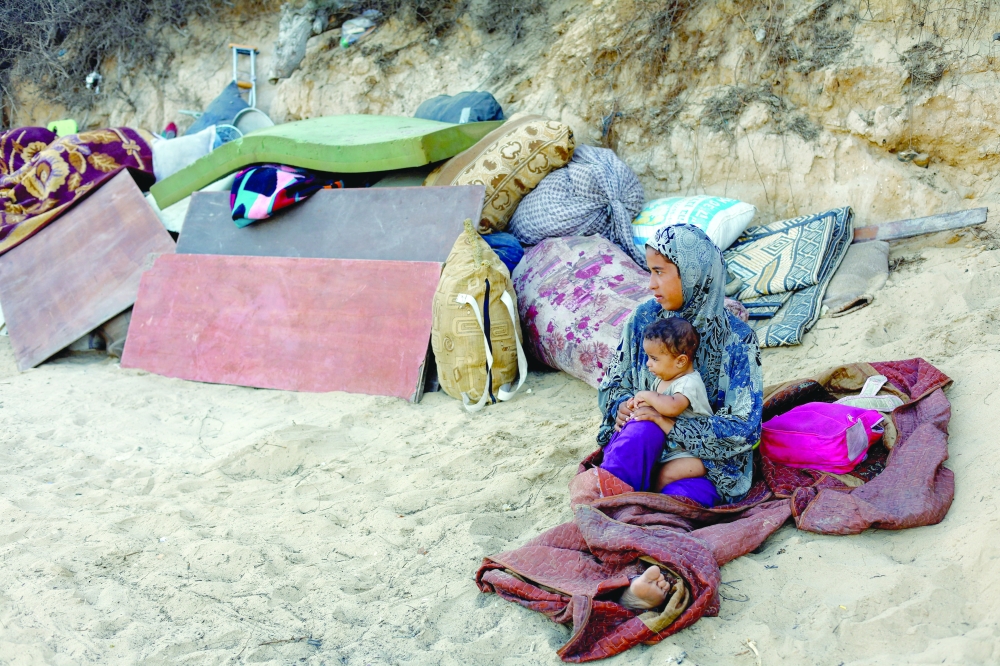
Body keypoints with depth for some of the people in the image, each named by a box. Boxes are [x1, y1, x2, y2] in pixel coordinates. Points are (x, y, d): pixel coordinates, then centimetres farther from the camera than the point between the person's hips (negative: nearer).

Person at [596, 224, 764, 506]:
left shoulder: (737, 339, -12)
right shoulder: (644, 318, 0)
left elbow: (745, 428, -15)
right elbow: (613, 385, 12)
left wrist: (671, 425, -24)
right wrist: (623, 406, -14)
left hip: (711, 460, -3)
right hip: (643, 444, 4)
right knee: (643, 427, -34)